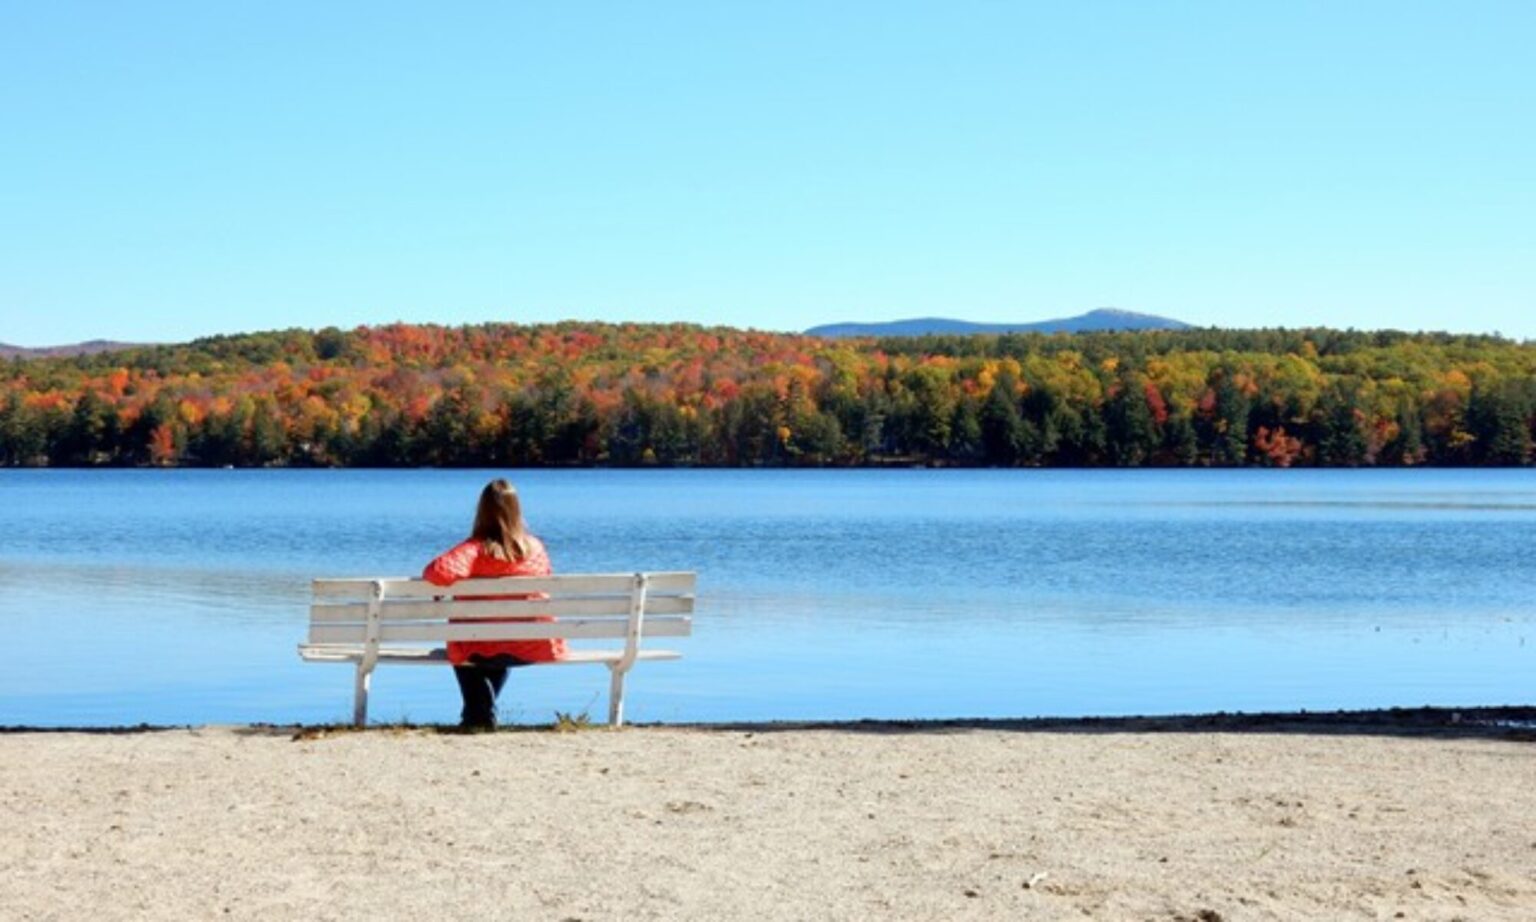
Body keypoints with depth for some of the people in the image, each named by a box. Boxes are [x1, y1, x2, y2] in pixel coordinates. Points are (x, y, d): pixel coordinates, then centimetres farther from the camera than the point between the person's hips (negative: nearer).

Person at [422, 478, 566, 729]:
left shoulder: (475, 549, -16)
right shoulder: (535, 548, -2)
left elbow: (441, 571, -33)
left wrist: (428, 573, -9)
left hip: (483, 651, -4)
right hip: (535, 650, 4)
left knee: (459, 646, 34)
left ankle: (480, 714, 33)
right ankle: (485, 713, 51)